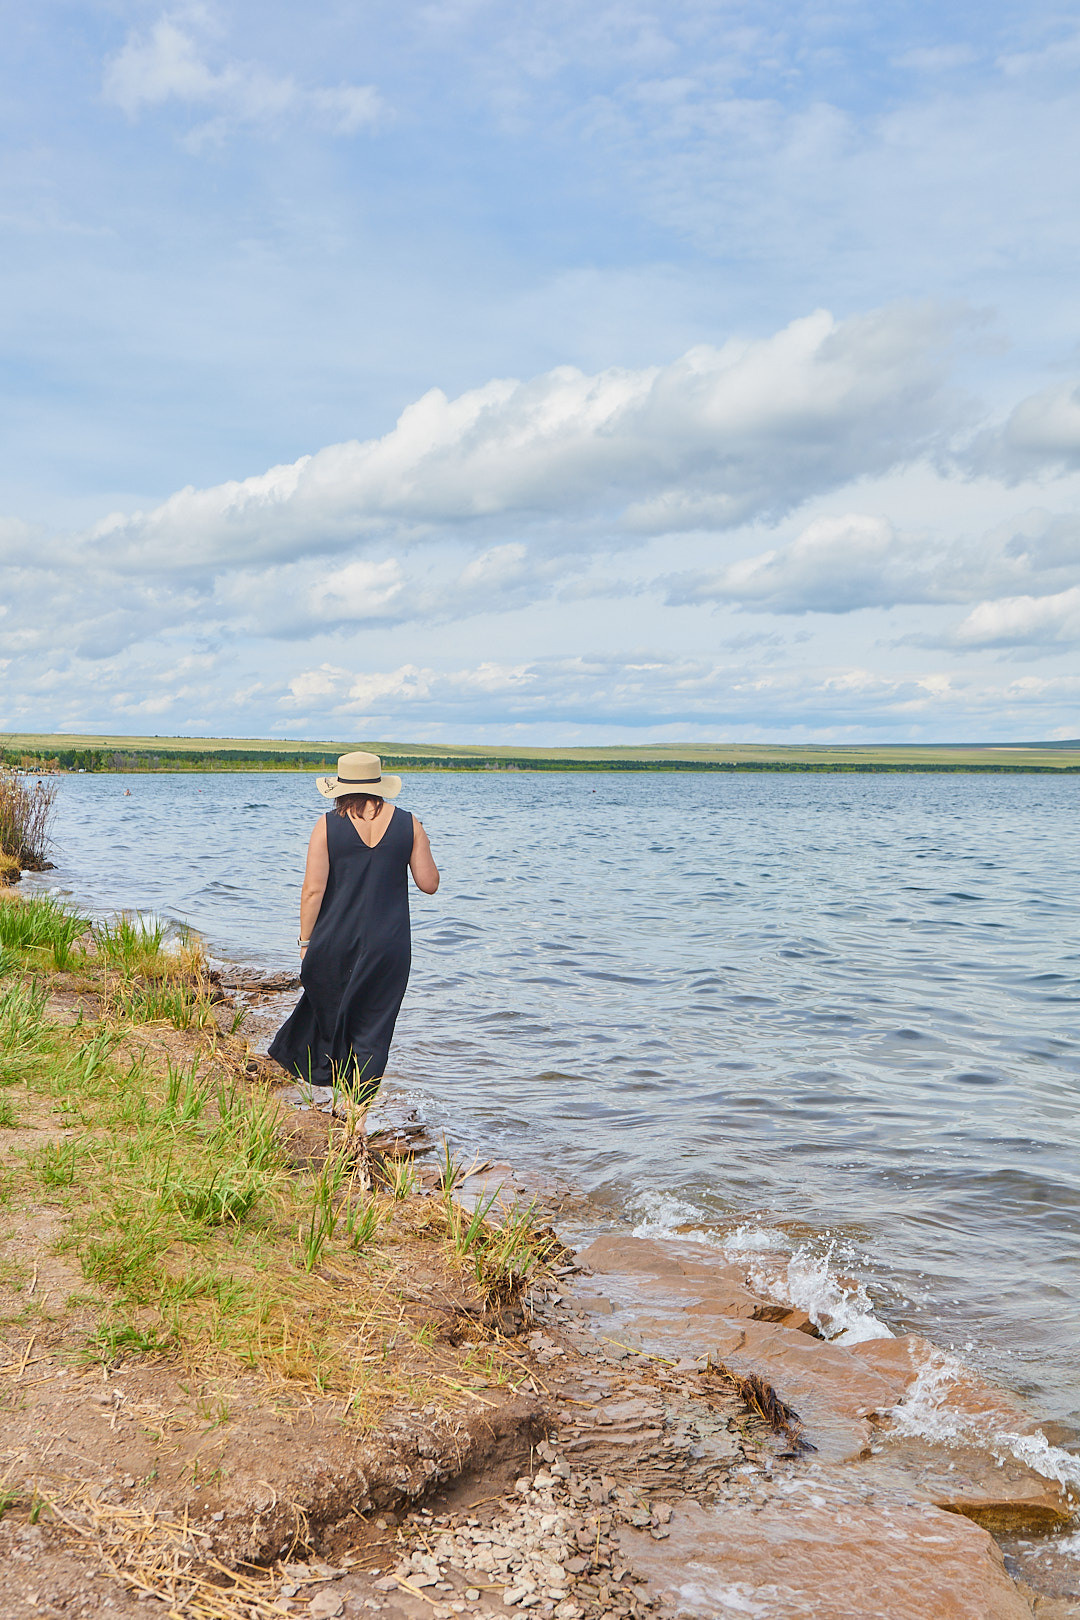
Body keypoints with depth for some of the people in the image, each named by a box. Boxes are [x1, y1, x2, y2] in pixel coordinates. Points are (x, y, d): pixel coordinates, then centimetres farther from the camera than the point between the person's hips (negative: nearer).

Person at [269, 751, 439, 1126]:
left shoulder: (329, 825, -5)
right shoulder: (408, 824, -1)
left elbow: (313, 890, -8)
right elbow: (429, 883, 1)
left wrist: (306, 941, 1)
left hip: (335, 941, 0)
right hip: (388, 945, 0)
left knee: (329, 1009, 22)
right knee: (373, 1028, 5)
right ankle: (358, 1114, 3)